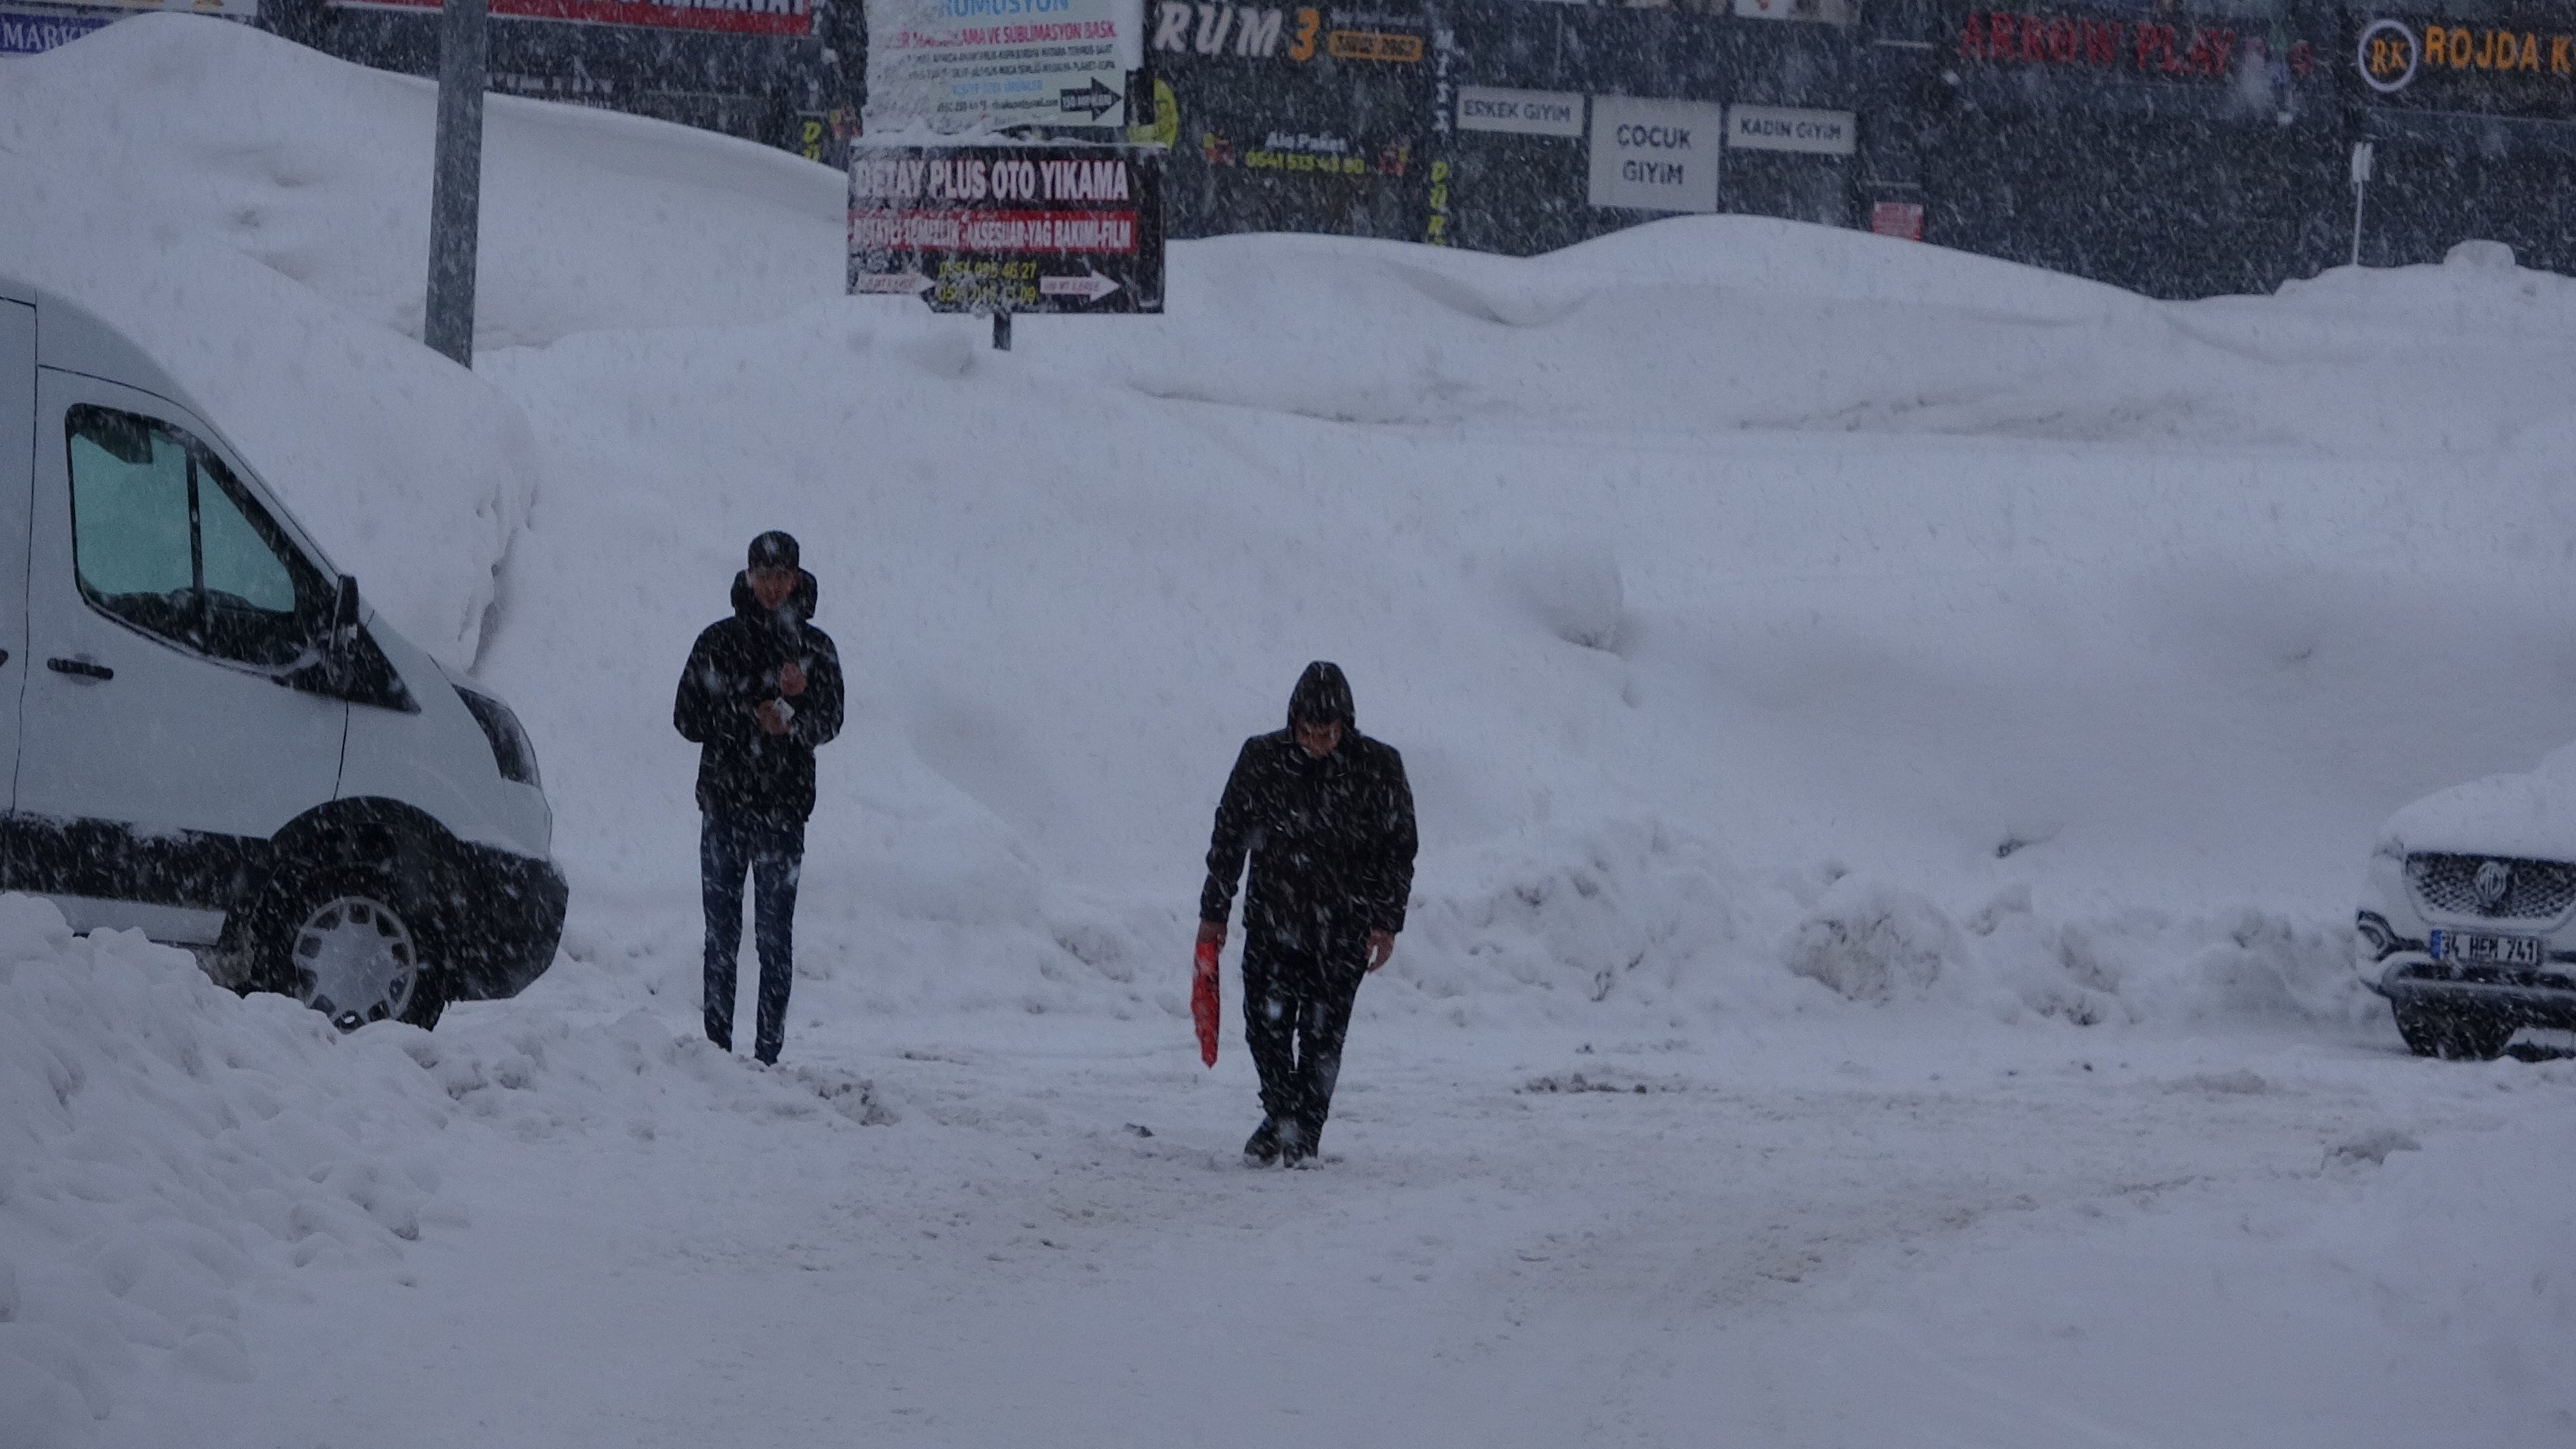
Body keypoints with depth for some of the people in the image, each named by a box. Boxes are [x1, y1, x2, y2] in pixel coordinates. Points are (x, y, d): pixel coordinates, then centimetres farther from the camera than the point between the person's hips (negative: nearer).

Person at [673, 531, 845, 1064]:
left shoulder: (815, 648, 6)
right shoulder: (719, 642, 6)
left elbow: (829, 722, -2)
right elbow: (688, 719, 3)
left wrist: (791, 719, -22)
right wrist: (754, 717, -8)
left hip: (784, 806, -1)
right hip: (722, 801, 1)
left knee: (776, 934, -4)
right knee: (721, 931, 1)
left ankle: (769, 1049, -3)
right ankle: (716, 1044, 4)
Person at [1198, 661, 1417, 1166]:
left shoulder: (1379, 768, -5)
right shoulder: (1262, 759, -4)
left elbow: (1399, 848, 2)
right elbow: (1229, 835, 5)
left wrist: (1387, 922, -2)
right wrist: (1214, 911, 7)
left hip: (1342, 932, -1)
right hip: (1271, 921, 1)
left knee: (1323, 1035, 1)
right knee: (1266, 1026, -2)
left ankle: (1304, 1132, 14)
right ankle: (1281, 1115, 19)